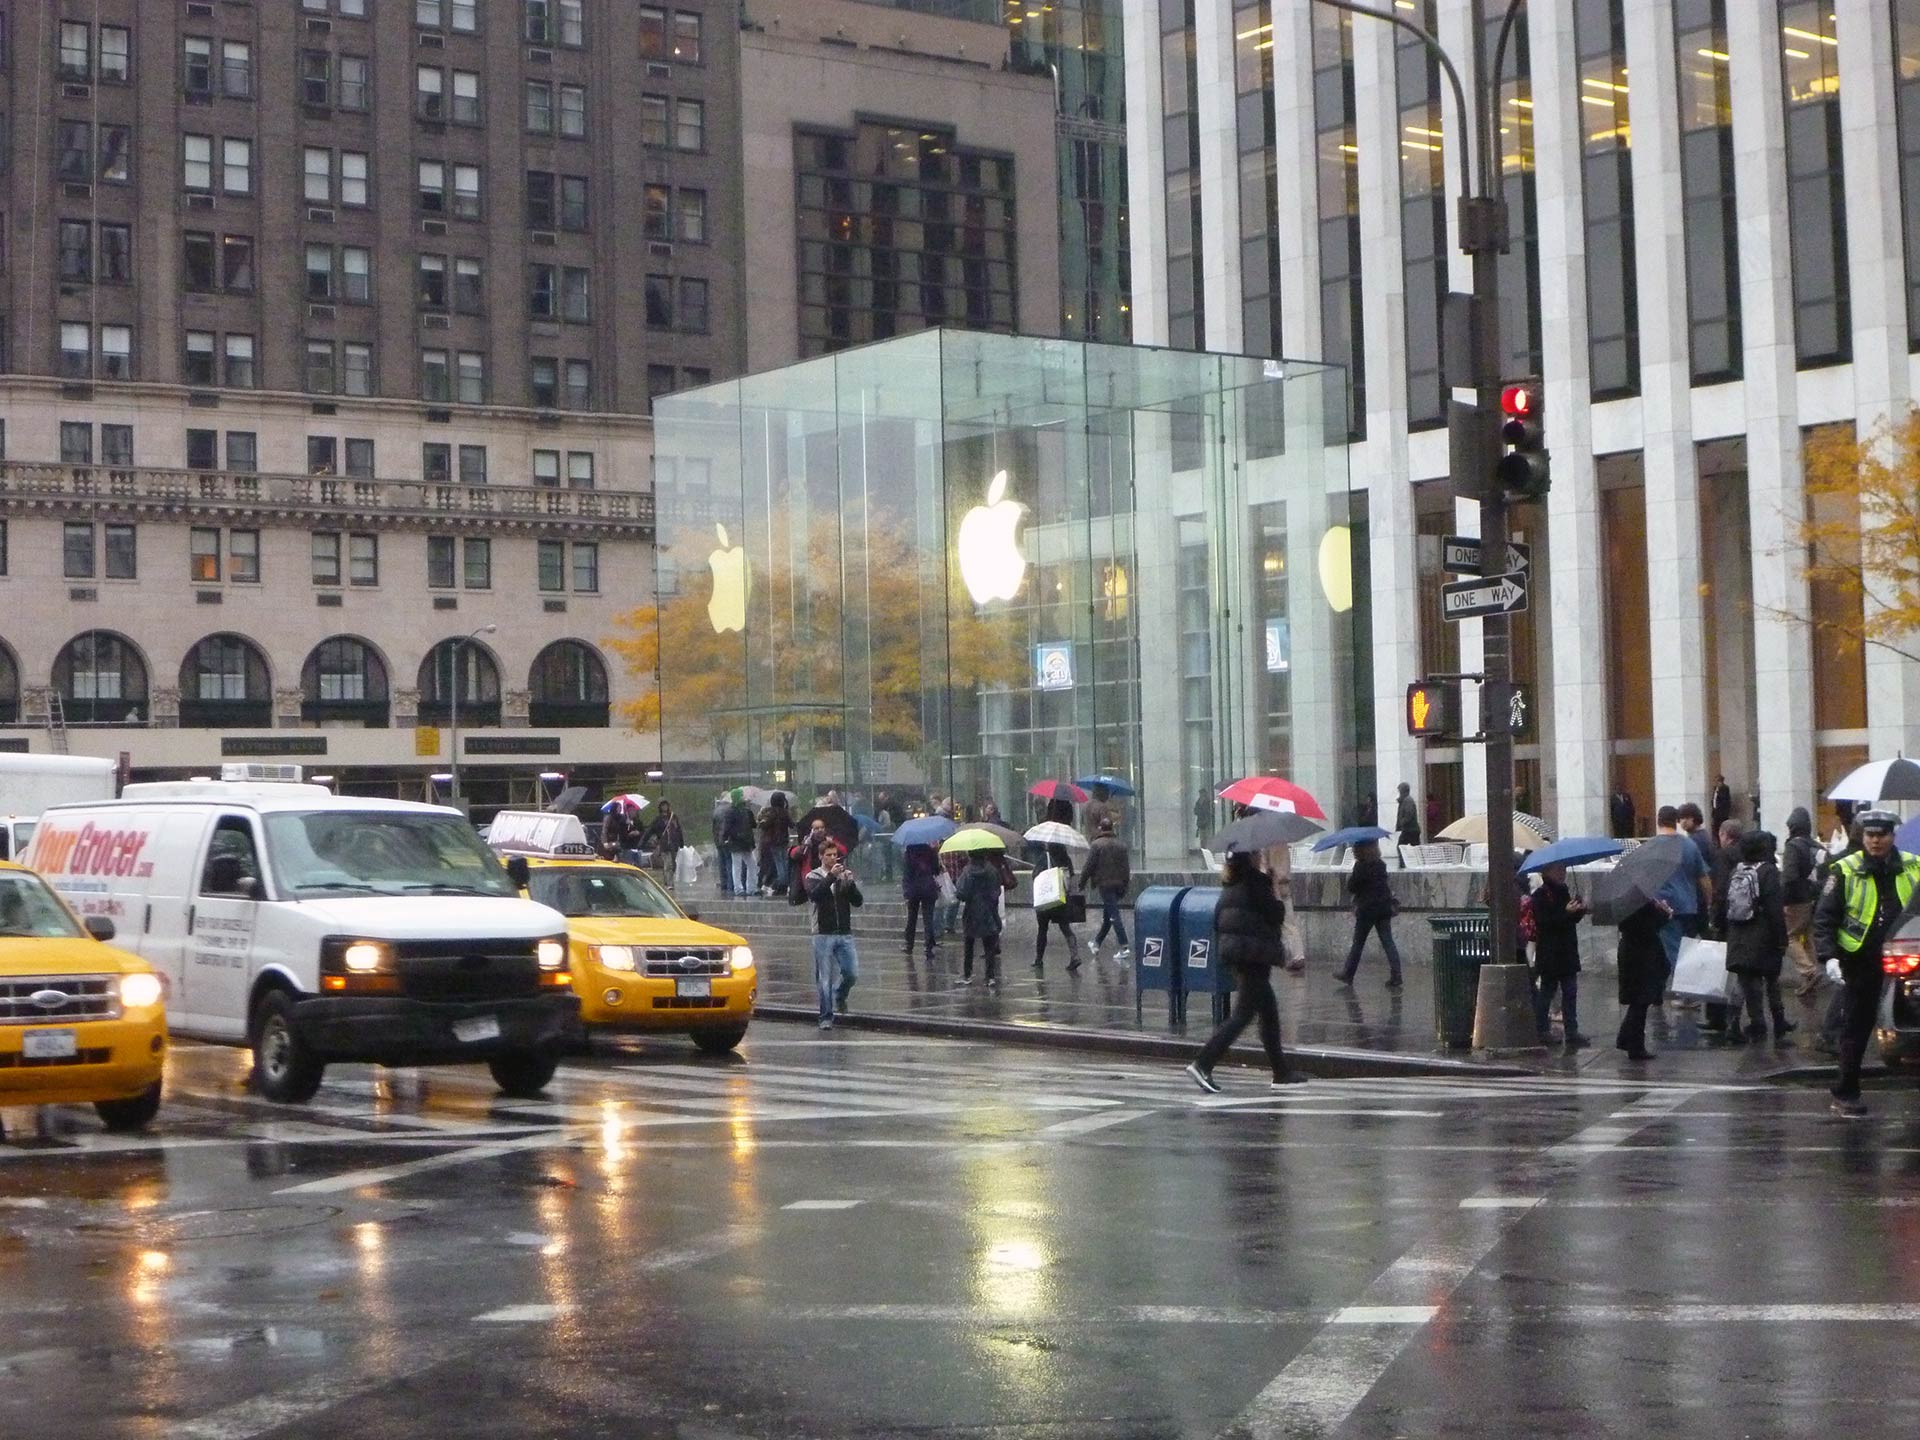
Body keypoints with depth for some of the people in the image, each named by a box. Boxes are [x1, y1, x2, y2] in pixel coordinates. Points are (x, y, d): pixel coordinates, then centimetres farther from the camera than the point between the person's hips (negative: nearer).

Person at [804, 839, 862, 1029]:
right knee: (824, 979, -1)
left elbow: (857, 902, 3)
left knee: (852, 974, -2)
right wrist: (831, 876, -26)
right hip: (823, 934, -3)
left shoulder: (844, 876, 10)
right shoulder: (814, 876, 2)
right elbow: (814, 895, -19)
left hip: (845, 934, 3)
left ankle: (839, 996, 29)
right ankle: (826, 1017, 7)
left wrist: (851, 882, -13)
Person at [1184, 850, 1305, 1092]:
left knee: (1270, 1013, 16)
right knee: (1243, 1015, -8)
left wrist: (1221, 951, 20)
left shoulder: (1230, 887, 10)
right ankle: (1203, 1064, -16)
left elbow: (1217, 920, 14)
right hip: (1254, 956, -9)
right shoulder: (1256, 883, -15)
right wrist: (1280, 903, 3)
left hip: (1233, 951, 9)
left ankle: (1282, 1072, 21)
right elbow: (1275, 915, -17)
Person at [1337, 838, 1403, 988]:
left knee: (1358, 942, 7)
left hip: (1366, 909, -5)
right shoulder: (1381, 864, 6)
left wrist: (1349, 879, 5)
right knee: (1388, 942, 2)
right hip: (1384, 907, 5)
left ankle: (1348, 975, 16)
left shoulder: (1360, 866, -14)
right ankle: (1395, 976, -6)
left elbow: (1351, 888, -11)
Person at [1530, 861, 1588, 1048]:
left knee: (1570, 993, 3)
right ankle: (1540, 1032, 8)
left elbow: (1573, 919, 17)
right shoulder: (1540, 896, -10)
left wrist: (1580, 910, -4)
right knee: (1546, 993, 1)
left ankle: (1571, 1032, 5)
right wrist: (1567, 912, -27)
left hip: (1567, 954, 7)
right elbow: (1545, 922, -20)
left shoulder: (1564, 892, 14)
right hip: (1549, 954, -7)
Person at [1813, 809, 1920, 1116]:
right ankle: (1846, 1093, 13)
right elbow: (1824, 916, -1)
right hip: (1862, 963, -3)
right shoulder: (1845, 871, -1)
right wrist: (1828, 954, -13)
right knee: (1858, 1028, 4)